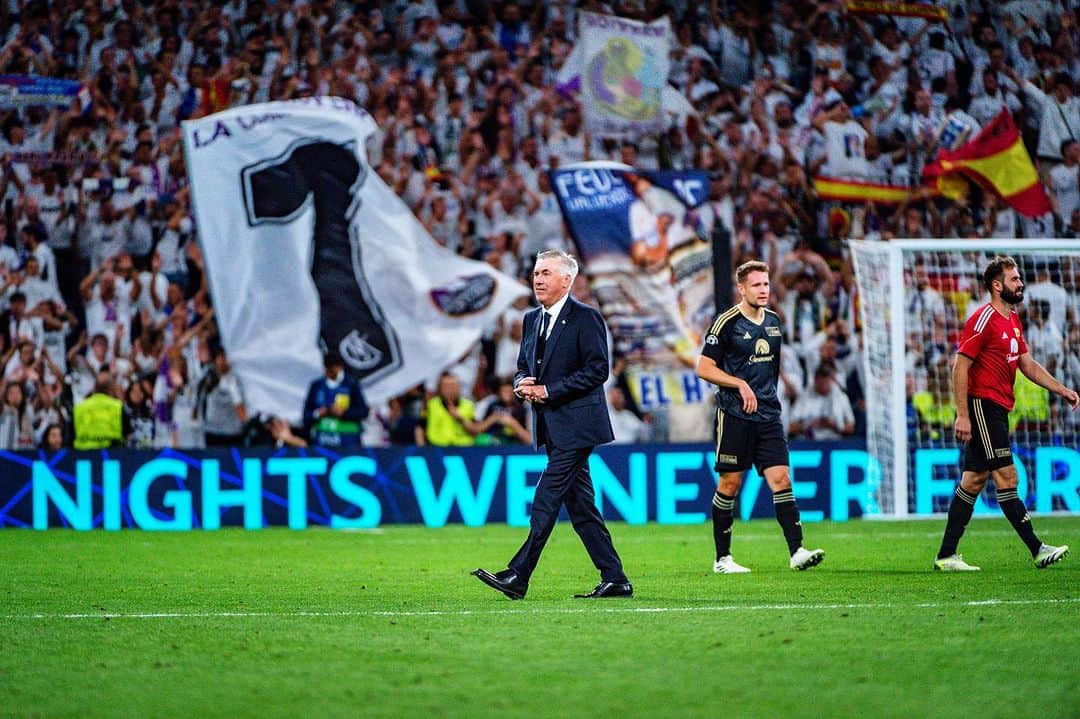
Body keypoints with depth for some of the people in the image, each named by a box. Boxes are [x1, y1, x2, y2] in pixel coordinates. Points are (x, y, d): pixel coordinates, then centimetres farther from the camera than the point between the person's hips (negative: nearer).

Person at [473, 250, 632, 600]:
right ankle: (614, 580, 10)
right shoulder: (532, 319, 16)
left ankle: (518, 577, -14)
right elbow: (523, 367, 23)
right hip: (551, 426, 8)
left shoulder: (585, 317, -8)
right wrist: (522, 384, -1)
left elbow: (597, 370, -14)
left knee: (546, 501, -11)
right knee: (580, 505, 7)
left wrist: (549, 391, -16)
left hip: (575, 423, -8)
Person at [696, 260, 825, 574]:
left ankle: (796, 551, -10)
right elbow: (704, 368, -8)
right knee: (730, 483, 0)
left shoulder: (773, 321, 13)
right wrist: (741, 385, -15)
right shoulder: (727, 322, -7)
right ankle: (722, 558, 9)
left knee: (781, 478, -5)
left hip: (768, 415, 5)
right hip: (734, 415, -5)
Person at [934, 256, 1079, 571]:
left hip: (998, 409, 10)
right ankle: (1037, 550, -11)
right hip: (982, 403, -10)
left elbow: (1028, 365, 23)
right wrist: (962, 415, -19)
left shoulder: (1013, 321, 17)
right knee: (1007, 477, -10)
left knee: (974, 481, 8)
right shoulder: (983, 319, -12)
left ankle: (946, 556, 10)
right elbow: (960, 367, -15)